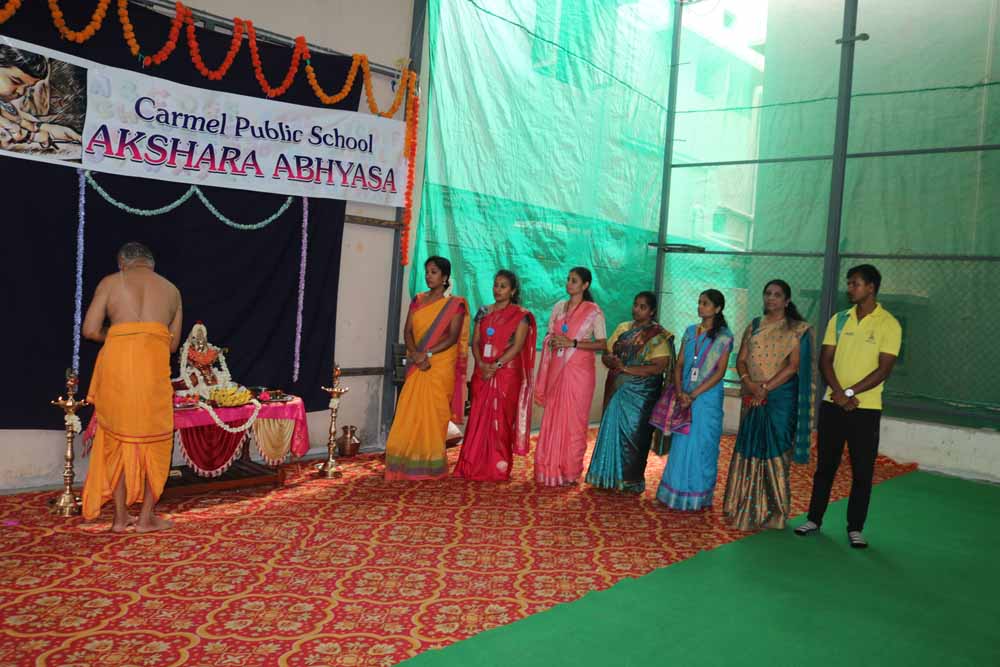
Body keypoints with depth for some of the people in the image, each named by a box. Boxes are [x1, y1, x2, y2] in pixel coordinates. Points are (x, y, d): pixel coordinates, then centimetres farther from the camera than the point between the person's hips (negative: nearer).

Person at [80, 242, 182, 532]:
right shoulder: (172, 289, 18)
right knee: (153, 438, 12)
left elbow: (90, 330, 4)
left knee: (118, 437, 13)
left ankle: (120, 516, 19)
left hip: (117, 362, 0)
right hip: (154, 365, 0)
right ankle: (146, 517, 16)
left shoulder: (110, 282, 11)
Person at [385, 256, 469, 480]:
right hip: (416, 365, 4)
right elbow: (407, 331, 5)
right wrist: (416, 355, -13)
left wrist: (428, 354, -19)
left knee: (433, 413, -2)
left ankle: (431, 466, 6)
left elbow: (453, 337, -9)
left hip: (441, 367, -4)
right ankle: (409, 464, 8)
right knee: (410, 413, 1)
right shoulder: (417, 300, 12)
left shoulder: (455, 304, 0)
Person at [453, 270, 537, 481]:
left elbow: (517, 346, -10)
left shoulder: (520, 315, -1)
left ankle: (498, 469, 3)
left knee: (500, 419, -3)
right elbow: (475, 342, 8)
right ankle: (475, 467, 9)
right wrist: (481, 364, -9)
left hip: (506, 374, -4)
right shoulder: (484, 312, 13)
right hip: (482, 373, 4)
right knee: (479, 418, 3)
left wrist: (496, 365, -16)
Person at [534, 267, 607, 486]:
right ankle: (551, 469, 14)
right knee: (552, 418, 5)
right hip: (557, 369, 5)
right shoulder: (559, 307, 11)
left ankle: (569, 472, 9)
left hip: (579, 370, -4)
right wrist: (552, 340, -5)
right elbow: (549, 336, 17)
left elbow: (602, 344, -8)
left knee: (573, 420, -1)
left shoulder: (593, 311, -3)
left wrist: (573, 343, -16)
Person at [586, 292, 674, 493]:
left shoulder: (659, 336, -6)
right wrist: (612, 361, -13)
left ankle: (631, 480, 12)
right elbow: (606, 355, 11)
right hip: (617, 390, 5)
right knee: (612, 430, 6)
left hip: (640, 393, -5)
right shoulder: (623, 328, 11)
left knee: (633, 434, -1)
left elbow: (659, 367, -16)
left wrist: (626, 368, -18)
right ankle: (611, 476, 17)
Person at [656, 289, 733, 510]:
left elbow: (720, 372, -9)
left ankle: (699, 497, 12)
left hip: (707, 398, -4)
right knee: (681, 444, 7)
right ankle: (677, 492, 17)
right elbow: (679, 364, 8)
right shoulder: (690, 332, 11)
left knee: (702, 445, 1)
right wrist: (680, 392, -8)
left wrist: (694, 395, -14)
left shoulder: (724, 337, -3)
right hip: (685, 397, 4)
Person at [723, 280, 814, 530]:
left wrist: (766, 388, -14)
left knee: (774, 451, -2)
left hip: (781, 399, -4)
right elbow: (741, 360, 7)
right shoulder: (754, 326, 12)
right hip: (753, 399, 4)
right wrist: (749, 383, -11)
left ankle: (773, 512, 9)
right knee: (748, 448, 5)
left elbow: (793, 366, -10)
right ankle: (744, 509, 15)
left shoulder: (797, 329, -1)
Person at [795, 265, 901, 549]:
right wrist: (838, 393, -11)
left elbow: (884, 370, -10)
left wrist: (850, 393, -16)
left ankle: (855, 528, 15)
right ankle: (814, 519, 21)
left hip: (866, 408, -3)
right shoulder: (839, 319, 7)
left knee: (862, 471, 3)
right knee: (825, 466, 10)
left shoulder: (889, 325, -4)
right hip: (832, 405, 3)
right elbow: (825, 360, 3)